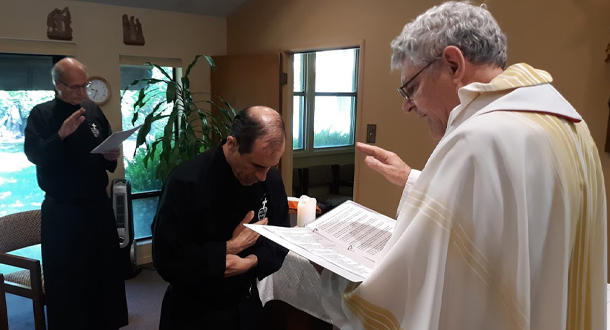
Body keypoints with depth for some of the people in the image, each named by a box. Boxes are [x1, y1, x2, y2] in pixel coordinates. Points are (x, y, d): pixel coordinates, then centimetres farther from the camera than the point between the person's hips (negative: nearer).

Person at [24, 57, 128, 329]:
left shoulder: (94, 111, 7)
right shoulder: (41, 114, -4)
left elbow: (108, 149, 16)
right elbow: (32, 153, -16)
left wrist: (111, 157, -6)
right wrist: (61, 135, -30)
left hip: (99, 206, 4)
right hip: (62, 211, -4)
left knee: (105, 271, 12)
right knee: (65, 277, 6)